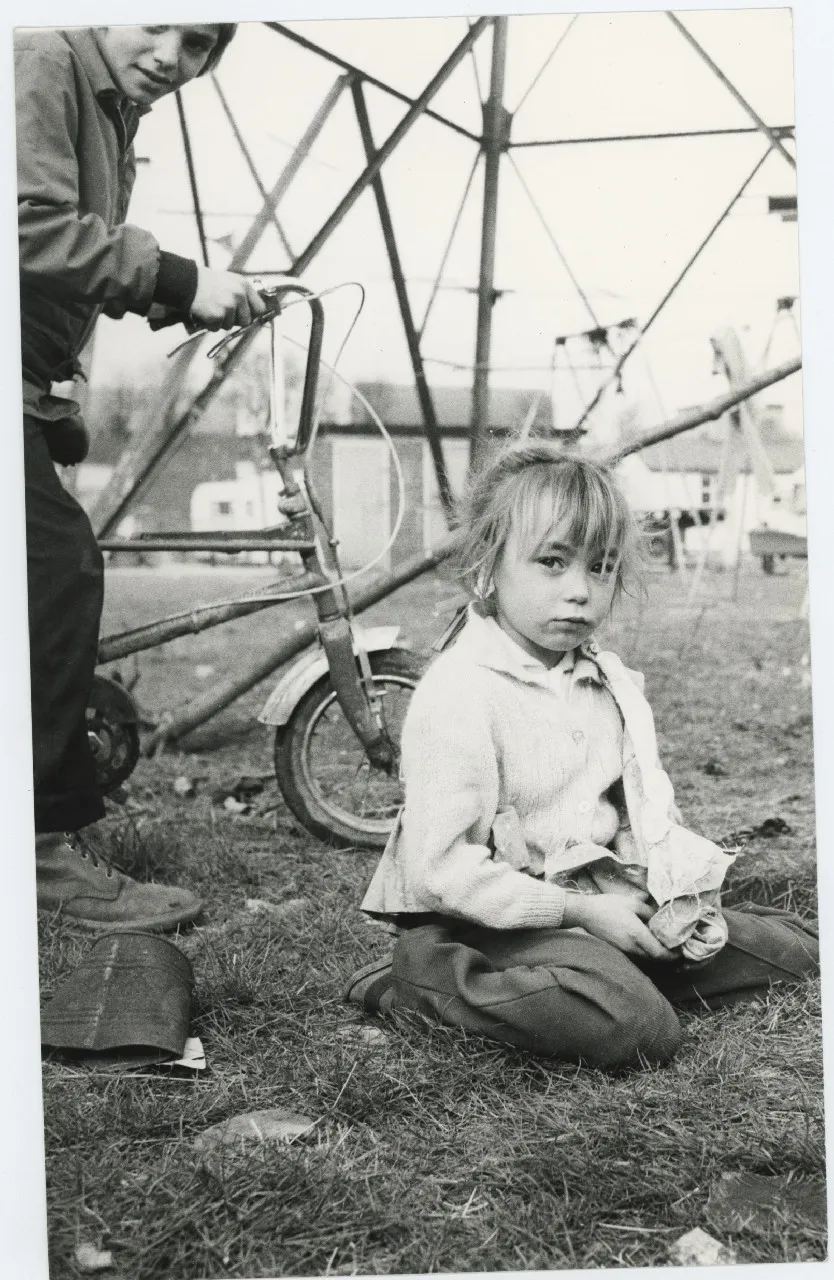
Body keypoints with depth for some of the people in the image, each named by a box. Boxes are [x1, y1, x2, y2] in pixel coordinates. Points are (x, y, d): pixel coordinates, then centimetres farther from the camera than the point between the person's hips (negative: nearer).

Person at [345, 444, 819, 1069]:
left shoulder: (611, 682, 5)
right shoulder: (457, 695, -20)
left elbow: (646, 805, 13)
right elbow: (441, 866, -24)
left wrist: (679, 885, -7)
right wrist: (577, 912, -21)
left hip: (600, 901, 8)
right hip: (489, 920, -8)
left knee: (795, 950, 8)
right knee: (638, 1028, -32)